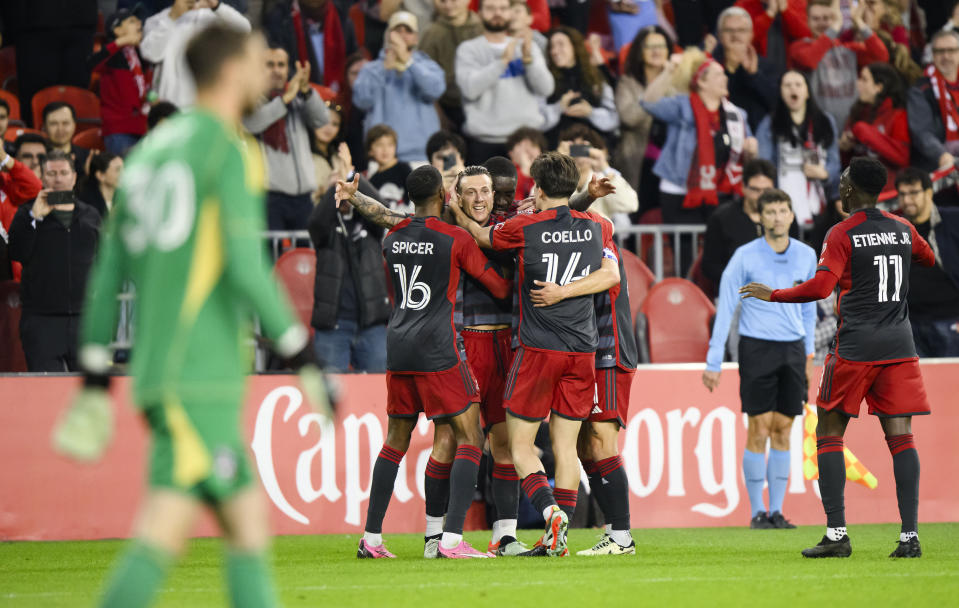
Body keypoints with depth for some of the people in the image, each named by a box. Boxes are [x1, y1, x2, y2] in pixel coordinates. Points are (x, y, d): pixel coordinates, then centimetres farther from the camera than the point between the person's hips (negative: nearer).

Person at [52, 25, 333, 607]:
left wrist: (96, 380, 19)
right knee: (164, 530, -14)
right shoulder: (230, 150, -5)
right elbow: (247, 267, -14)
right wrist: (303, 357, -8)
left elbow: (110, 271, 18)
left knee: (250, 525, 9)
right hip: (200, 376, -9)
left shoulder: (151, 149, 18)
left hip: (157, 369, 9)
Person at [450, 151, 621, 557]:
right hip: (583, 349, 4)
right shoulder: (597, 227, 4)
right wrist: (565, 290, -5)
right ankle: (558, 538, 5)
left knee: (520, 445, 3)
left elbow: (480, 235, 11)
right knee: (566, 445, 8)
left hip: (538, 349, -4)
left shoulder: (524, 228, -5)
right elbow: (611, 275, -3)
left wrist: (457, 214, 30)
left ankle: (551, 512, -19)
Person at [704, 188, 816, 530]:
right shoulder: (745, 257, -4)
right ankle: (757, 512, 0)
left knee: (782, 430, 3)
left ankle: (776, 511, 7)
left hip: (793, 348, 3)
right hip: (756, 347, -3)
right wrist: (714, 363, -6)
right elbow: (725, 310, -2)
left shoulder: (806, 256, 7)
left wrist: (809, 355, 14)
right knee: (759, 430, -6)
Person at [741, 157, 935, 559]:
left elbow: (821, 287, -15)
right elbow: (931, 261, 30)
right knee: (900, 436, 0)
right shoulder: (903, 229, 10)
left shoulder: (843, 234, -6)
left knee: (829, 434, 6)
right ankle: (910, 535, -10)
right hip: (899, 345, 4)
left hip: (855, 347, -4)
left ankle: (836, 533, -2)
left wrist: (773, 295, -3)